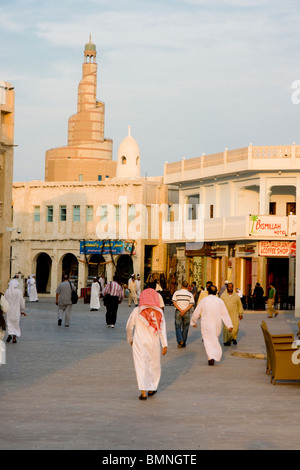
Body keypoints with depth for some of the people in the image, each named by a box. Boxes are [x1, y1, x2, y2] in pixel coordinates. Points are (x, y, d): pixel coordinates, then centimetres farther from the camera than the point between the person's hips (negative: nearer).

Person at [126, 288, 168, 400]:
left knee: (141, 366, 1)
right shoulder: (159, 312, -2)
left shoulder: (137, 311, -4)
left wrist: (130, 339, 18)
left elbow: (129, 327, 2)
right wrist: (164, 345, -7)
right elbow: (162, 329, -7)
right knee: (154, 365, 19)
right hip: (154, 343, 1)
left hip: (139, 343, -1)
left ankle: (143, 392, -7)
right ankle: (152, 389, 28)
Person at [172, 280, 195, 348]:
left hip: (178, 312, -1)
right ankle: (183, 343, 11)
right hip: (187, 312, 1)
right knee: (185, 328, 10)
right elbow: (191, 304, -8)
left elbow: (174, 302, -10)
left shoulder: (176, 293, 0)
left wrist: (180, 310, -13)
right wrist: (184, 311, -14)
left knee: (178, 327, 6)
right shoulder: (190, 294, 2)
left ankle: (180, 340, -15)